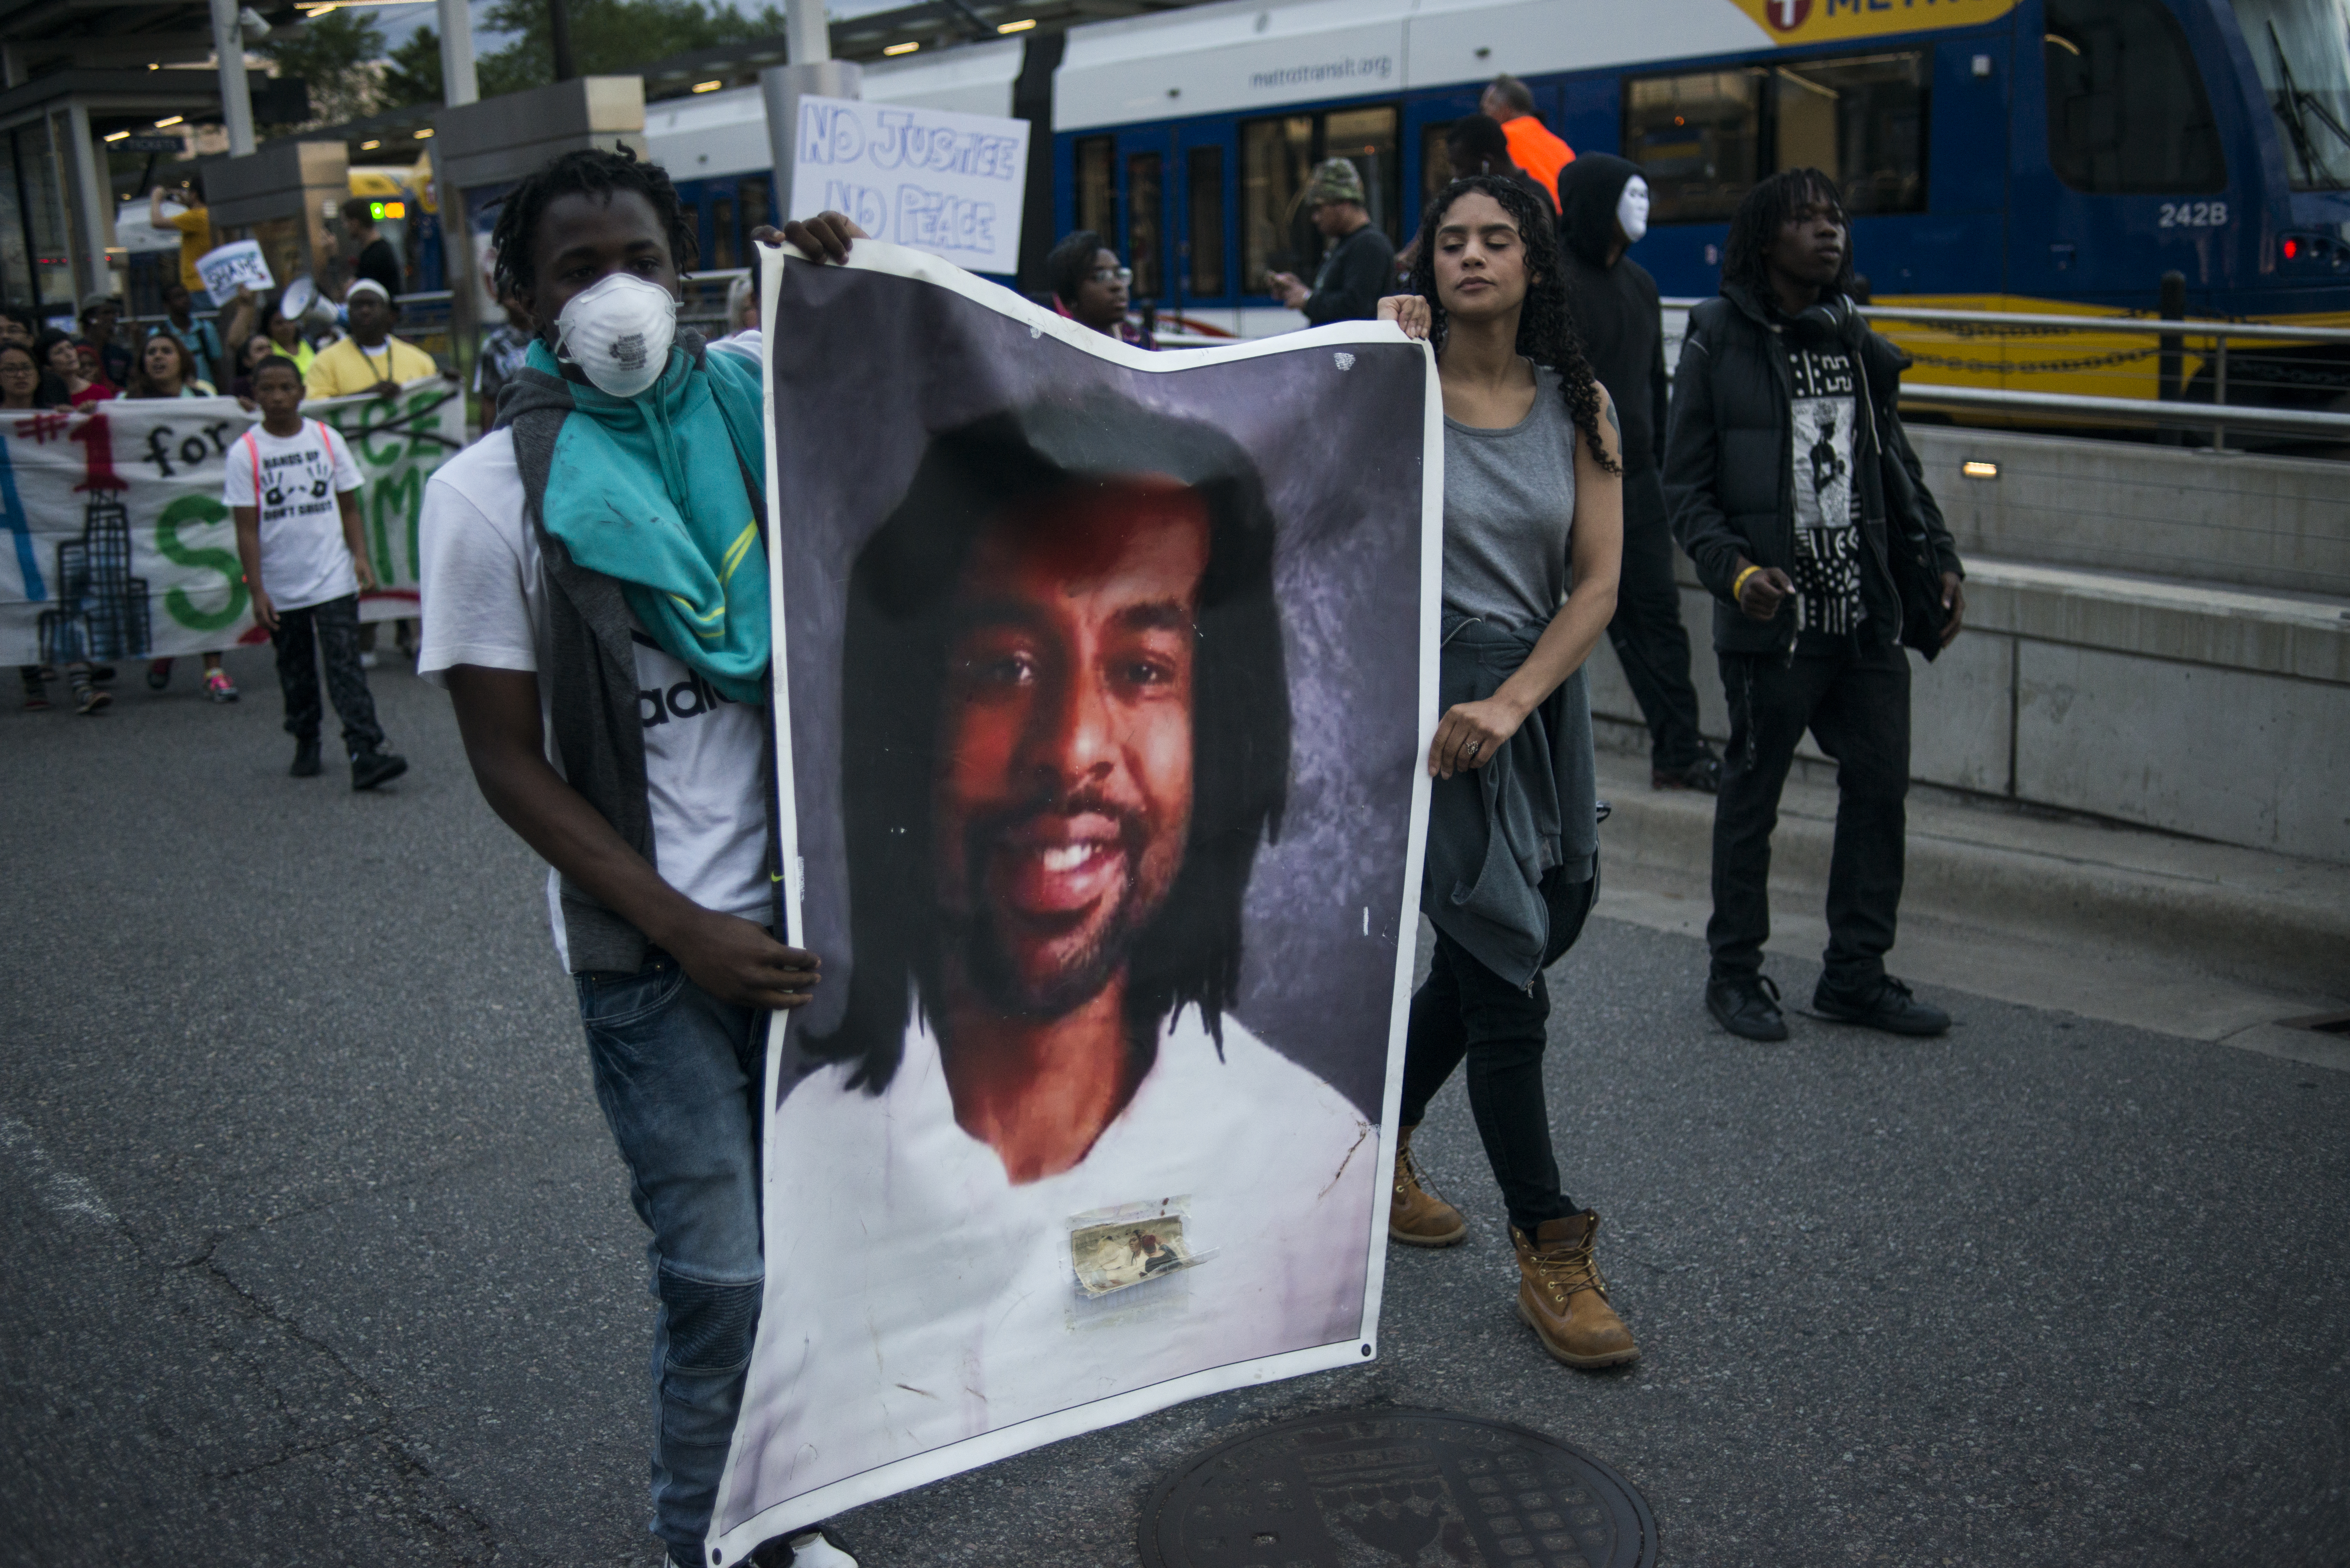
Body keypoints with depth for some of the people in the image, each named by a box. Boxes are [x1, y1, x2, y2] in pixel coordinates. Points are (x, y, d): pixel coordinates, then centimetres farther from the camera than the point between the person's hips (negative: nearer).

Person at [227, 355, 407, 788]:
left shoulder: (328, 439, 3)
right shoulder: (245, 452, -3)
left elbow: (348, 507, 8)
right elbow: (247, 529, -4)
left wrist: (360, 556, -7)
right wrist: (257, 592, -9)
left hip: (333, 578, 0)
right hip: (281, 587, 0)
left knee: (345, 665, -9)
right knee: (295, 672, 13)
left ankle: (364, 754, -16)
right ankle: (306, 745, 30)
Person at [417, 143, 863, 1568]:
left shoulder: (752, 415, 2)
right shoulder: (491, 493, -7)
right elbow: (510, 764, -7)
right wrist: (688, 931, -13)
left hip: (807, 903, 4)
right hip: (651, 951, -3)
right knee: (719, 1275, 1)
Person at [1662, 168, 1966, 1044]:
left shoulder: (1856, 342, 14)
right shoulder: (1719, 343, -3)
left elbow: (1896, 463, 21)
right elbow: (1686, 486, -4)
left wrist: (1940, 559, 10)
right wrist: (1734, 569, -19)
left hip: (1868, 617, 6)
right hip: (1772, 619, -5)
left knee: (1881, 784, 7)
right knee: (1751, 797, 5)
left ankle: (1856, 975, 20)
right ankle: (1735, 974, 19)